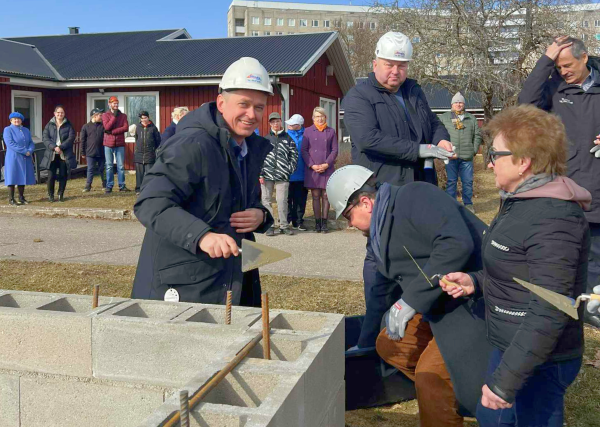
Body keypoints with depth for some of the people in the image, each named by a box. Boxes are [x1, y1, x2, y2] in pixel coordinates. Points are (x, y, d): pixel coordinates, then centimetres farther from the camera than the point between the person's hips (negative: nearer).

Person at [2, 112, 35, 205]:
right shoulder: (7, 130, -3)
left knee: (23, 177, 9)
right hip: (13, 158, -5)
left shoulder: (26, 130, 14)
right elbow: (10, 143, -15)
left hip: (25, 159, 5)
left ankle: (21, 197, 19)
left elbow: (31, 143, 9)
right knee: (13, 178, -3)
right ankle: (11, 199, 2)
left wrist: (30, 151, -13)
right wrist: (25, 151, -19)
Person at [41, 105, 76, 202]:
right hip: (52, 155, 0)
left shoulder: (68, 125, 5)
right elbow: (45, 138, -2)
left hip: (64, 155, 0)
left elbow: (71, 138, -5)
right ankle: (50, 194, 12)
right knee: (51, 175, -1)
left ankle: (61, 194, 16)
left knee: (63, 175, 2)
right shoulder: (49, 125, 7)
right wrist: (54, 147, -17)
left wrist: (61, 147, -16)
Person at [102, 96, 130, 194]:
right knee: (109, 166, 3)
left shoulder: (123, 116, 8)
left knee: (121, 166, 3)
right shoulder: (105, 115, 4)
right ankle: (109, 186, 8)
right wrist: (114, 116, -11)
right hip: (108, 144, -1)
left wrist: (112, 131, -15)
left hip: (120, 143, 1)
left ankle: (122, 185, 9)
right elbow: (107, 127, -12)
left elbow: (126, 128, -8)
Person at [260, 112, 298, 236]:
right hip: (267, 175, 1)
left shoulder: (288, 138, 9)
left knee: (282, 200, -2)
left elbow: (294, 155, 9)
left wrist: (290, 169, -3)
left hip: (282, 176, -1)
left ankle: (284, 225, 8)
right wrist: (260, 174, -3)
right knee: (266, 200, 3)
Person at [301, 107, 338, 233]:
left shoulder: (331, 132, 7)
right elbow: (303, 150, 2)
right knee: (315, 196, 3)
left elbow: (335, 150, 5)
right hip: (312, 169, 0)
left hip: (327, 169, 0)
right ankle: (317, 223, 9)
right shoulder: (308, 131, 6)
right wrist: (312, 165, -8)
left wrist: (326, 164, -8)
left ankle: (324, 223, 9)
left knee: (326, 196, 2)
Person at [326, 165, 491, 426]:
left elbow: (457, 243, -31)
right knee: (389, 345, 12)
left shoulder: (415, 197, -16)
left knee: (431, 375, -19)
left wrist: (411, 300, -27)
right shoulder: (382, 228, 12)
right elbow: (397, 282, 23)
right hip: (439, 305, 10)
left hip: (474, 302, -10)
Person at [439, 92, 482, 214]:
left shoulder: (471, 118, 14)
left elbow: (477, 135, 15)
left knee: (468, 181, 5)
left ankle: (468, 204, 16)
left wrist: (474, 150, 5)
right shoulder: (444, 118, 8)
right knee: (451, 181, 2)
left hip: (467, 157, 2)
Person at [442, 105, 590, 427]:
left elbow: (548, 315, -28)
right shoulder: (524, 202, 7)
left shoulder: (553, 220, -26)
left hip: (537, 363, -10)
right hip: (510, 348, 10)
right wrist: (476, 282, 3)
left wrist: (505, 381, -25)